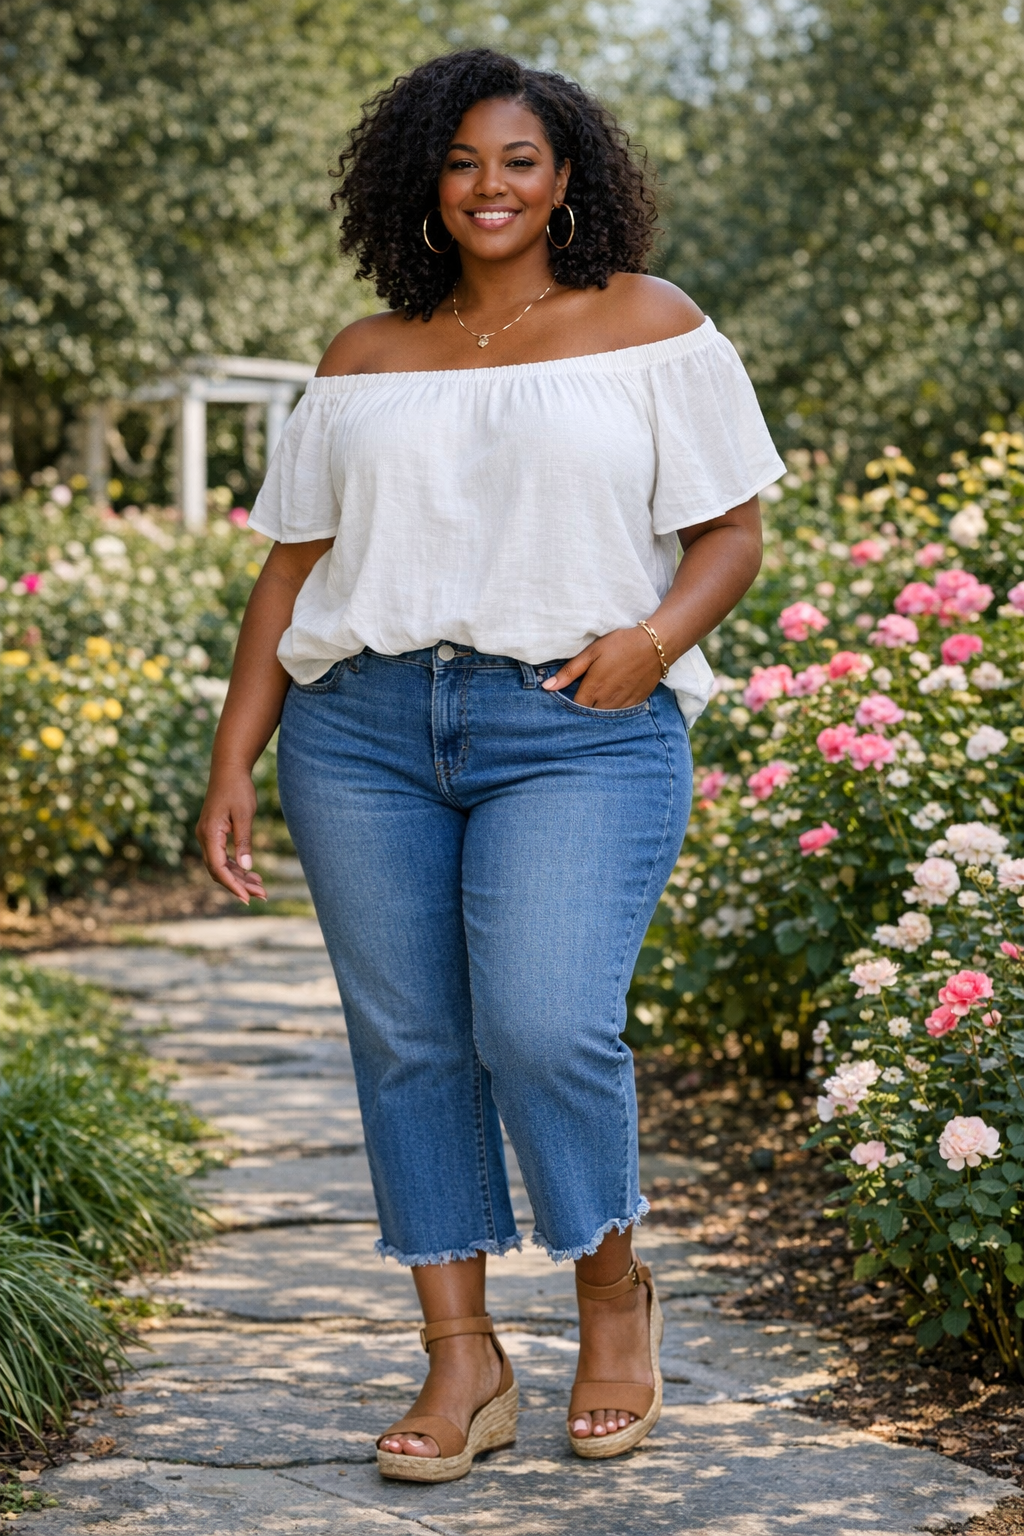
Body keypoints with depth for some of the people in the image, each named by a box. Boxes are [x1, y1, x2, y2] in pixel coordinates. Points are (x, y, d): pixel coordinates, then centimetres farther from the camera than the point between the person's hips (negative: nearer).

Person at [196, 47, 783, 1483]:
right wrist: (233, 760, 7)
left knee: (545, 1027, -17)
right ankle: (464, 1362, 14)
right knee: (406, 1041, 2)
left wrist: (661, 634, -13)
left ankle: (615, 1284, 11)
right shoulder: (361, 365, 14)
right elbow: (294, 567, 14)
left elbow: (733, 529, 7)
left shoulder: (651, 329, 8)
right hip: (363, 728, 4)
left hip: (580, 733, -3)